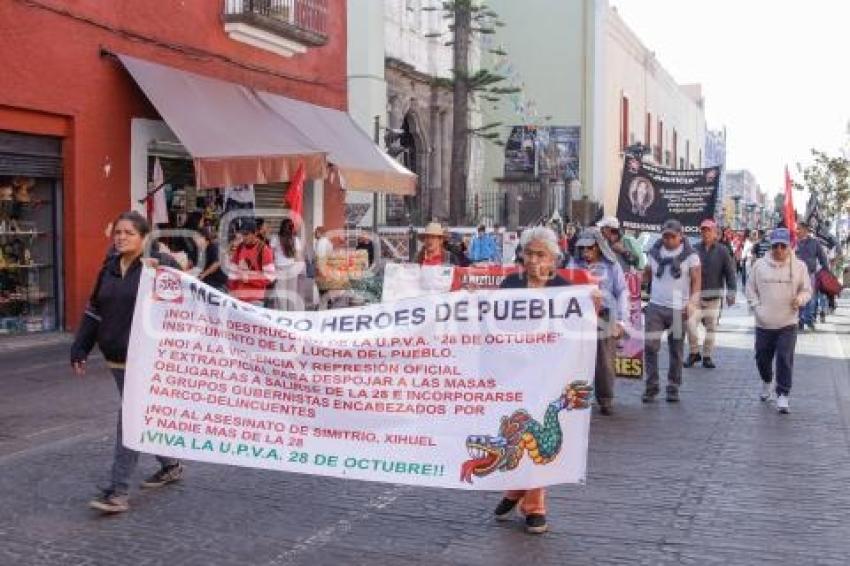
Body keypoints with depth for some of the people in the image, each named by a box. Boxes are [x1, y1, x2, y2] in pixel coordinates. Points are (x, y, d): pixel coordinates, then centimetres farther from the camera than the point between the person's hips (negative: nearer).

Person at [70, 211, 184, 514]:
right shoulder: (109, 268, 11)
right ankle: (170, 465, 36)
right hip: (117, 358, 7)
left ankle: (119, 491, -3)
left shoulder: (161, 265, -8)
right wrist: (80, 349, 14)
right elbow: (94, 312, 16)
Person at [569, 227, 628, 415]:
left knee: (605, 362, 1)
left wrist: (621, 321, 1)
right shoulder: (575, 264, 11)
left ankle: (606, 400, 13)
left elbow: (622, 293, 6)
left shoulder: (611, 266, 5)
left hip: (605, 320, -1)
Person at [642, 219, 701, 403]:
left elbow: (696, 281, -4)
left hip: (678, 309, -2)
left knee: (676, 350, 7)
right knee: (650, 346, -9)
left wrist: (692, 303, -17)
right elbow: (647, 274, 18)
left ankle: (673, 388, 17)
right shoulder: (654, 252, 8)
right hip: (655, 306, 2)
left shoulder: (690, 255, 0)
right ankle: (651, 386, 0)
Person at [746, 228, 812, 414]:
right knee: (762, 357, 13)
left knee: (785, 360, -5)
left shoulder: (799, 266, -1)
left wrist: (800, 299, -16)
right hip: (764, 323, 2)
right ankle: (766, 381, 42)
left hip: (787, 324, -2)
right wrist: (757, 307, -6)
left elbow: (807, 290, 6)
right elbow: (751, 290, 7)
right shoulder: (759, 265, 0)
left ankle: (783, 395, 5)